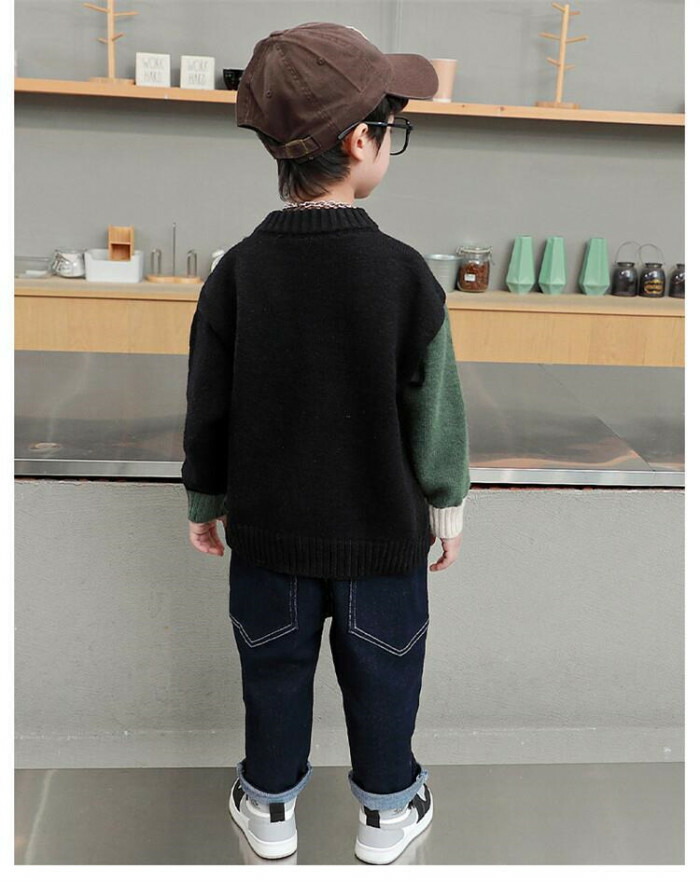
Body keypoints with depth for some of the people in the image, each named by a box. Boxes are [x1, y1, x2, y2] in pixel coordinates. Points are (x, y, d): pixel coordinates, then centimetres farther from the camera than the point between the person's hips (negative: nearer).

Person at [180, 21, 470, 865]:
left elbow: (208, 411, -5)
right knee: (382, 673, 19)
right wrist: (447, 507, 6)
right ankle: (386, 810, 39)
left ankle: (270, 806, 41)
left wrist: (204, 502, 12)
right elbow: (435, 414, -10)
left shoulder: (235, 274, -13)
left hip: (268, 531, 2)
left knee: (275, 669, 20)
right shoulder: (405, 275, -18)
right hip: (382, 531, -1)